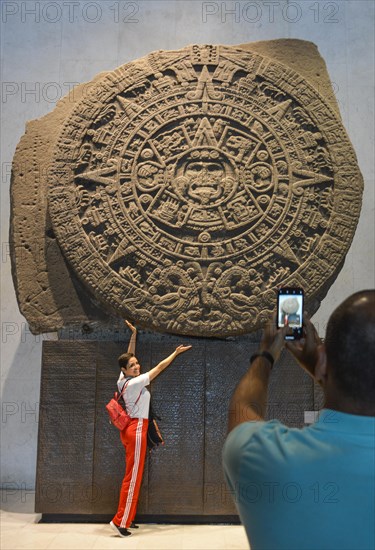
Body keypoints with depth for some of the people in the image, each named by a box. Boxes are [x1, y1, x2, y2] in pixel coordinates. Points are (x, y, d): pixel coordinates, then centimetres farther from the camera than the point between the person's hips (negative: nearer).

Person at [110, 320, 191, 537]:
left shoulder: (123, 380, 4)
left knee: (134, 474, 13)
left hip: (131, 428, 10)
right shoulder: (134, 383, -18)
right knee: (133, 476, -6)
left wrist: (134, 334, 15)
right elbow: (159, 368, -13)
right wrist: (176, 353, -4)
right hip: (137, 430, -10)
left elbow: (129, 356, 16)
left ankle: (127, 518, 19)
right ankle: (121, 521, -4)